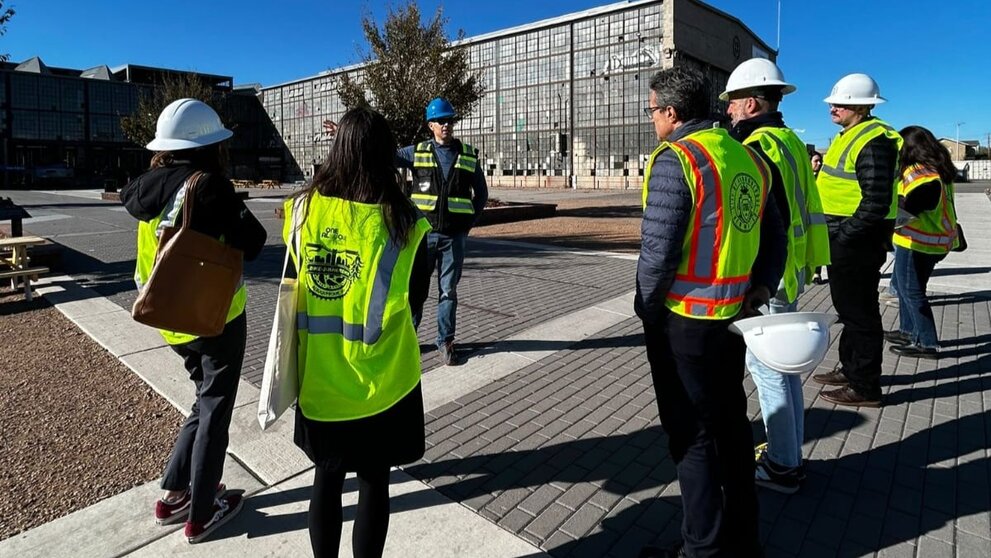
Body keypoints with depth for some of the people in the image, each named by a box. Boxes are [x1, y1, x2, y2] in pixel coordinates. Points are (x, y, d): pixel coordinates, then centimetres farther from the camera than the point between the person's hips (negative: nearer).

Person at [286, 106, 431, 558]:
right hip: (381, 380, -3)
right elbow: (416, 294, -2)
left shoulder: (304, 207, -7)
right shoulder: (400, 220, -15)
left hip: (319, 375, 3)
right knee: (374, 483, 15)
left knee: (326, 478, 21)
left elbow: (296, 278, 8)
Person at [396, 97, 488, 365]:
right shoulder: (417, 152, 3)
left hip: (454, 235, 1)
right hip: (424, 232, 0)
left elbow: (481, 193, 13)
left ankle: (445, 342, 16)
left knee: (449, 290, 7)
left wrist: (470, 221, 3)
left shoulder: (469, 155, 6)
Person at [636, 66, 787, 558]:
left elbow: (658, 250, -20)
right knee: (731, 424, 20)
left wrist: (644, 305, -6)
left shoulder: (675, 158, -16)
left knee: (691, 436, 5)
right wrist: (760, 288, 12)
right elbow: (774, 235, 13)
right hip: (734, 315, 8)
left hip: (683, 320, -8)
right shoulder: (746, 157, 9)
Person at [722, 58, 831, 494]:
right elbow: (791, 209, 16)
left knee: (767, 369, 1)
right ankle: (788, 454, 32)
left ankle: (782, 467, 14)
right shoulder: (790, 141, 14)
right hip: (791, 270, 10)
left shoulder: (758, 147, -16)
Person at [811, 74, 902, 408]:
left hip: (857, 239, -10)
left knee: (859, 311, -1)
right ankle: (850, 368, 35)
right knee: (848, 305, 20)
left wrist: (845, 235, -21)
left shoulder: (873, 141, -18)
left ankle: (865, 387, 11)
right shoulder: (849, 136, 14)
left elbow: (877, 202, -25)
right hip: (842, 235, 10)